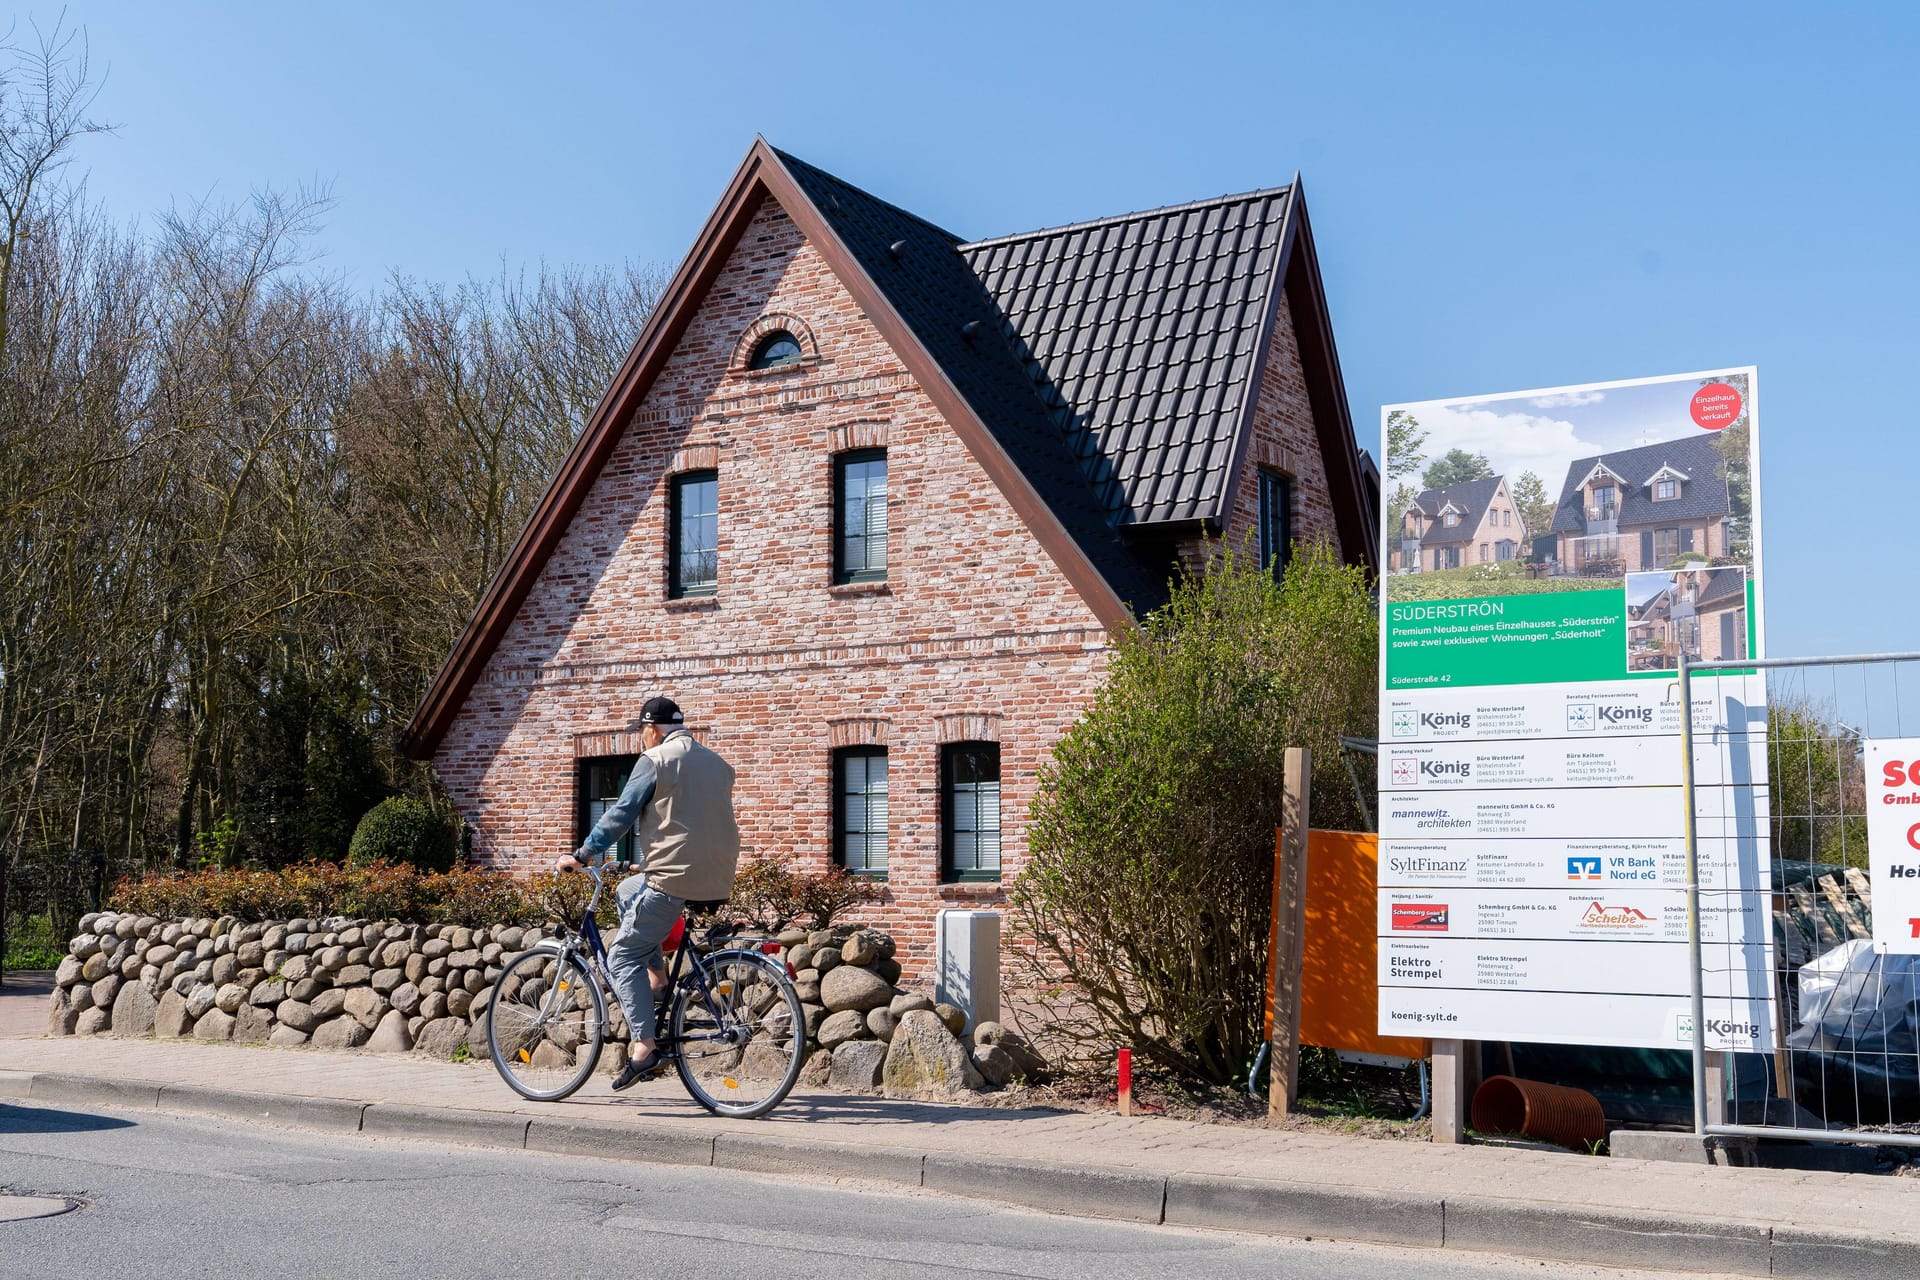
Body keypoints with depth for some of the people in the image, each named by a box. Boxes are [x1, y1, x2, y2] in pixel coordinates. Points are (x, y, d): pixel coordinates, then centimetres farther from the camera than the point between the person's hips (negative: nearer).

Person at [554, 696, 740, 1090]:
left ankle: (645, 1047, -12)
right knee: (627, 892, 29)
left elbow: (620, 815, -7)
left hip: (675, 876, -8)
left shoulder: (655, 760, -4)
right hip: (717, 877, 8)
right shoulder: (717, 763, 17)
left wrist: (581, 856, -1)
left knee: (623, 956, -1)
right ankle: (657, 977, 19)